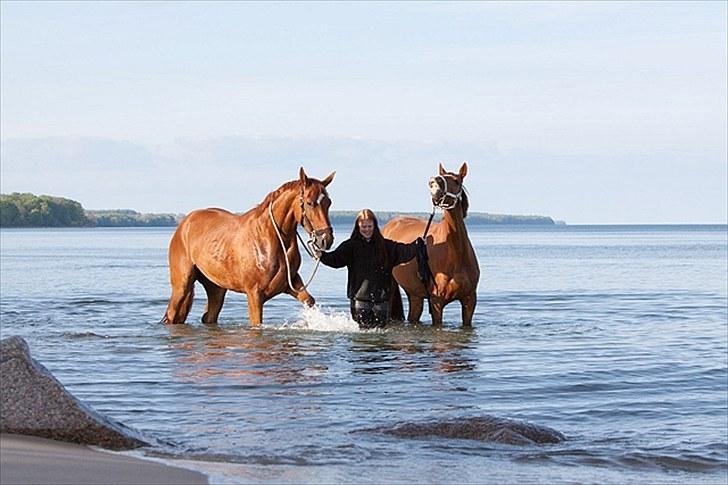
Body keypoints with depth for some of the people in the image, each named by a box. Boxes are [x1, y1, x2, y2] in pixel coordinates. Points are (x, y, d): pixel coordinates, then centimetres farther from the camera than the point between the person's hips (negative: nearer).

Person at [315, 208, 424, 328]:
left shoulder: (385, 245, 8)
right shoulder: (351, 245, 0)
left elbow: (403, 252, 6)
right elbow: (336, 258, -11)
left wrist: (418, 244, -8)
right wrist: (322, 256, -28)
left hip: (381, 295, 2)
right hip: (359, 294, -2)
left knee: (380, 324, 4)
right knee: (363, 326, -4)